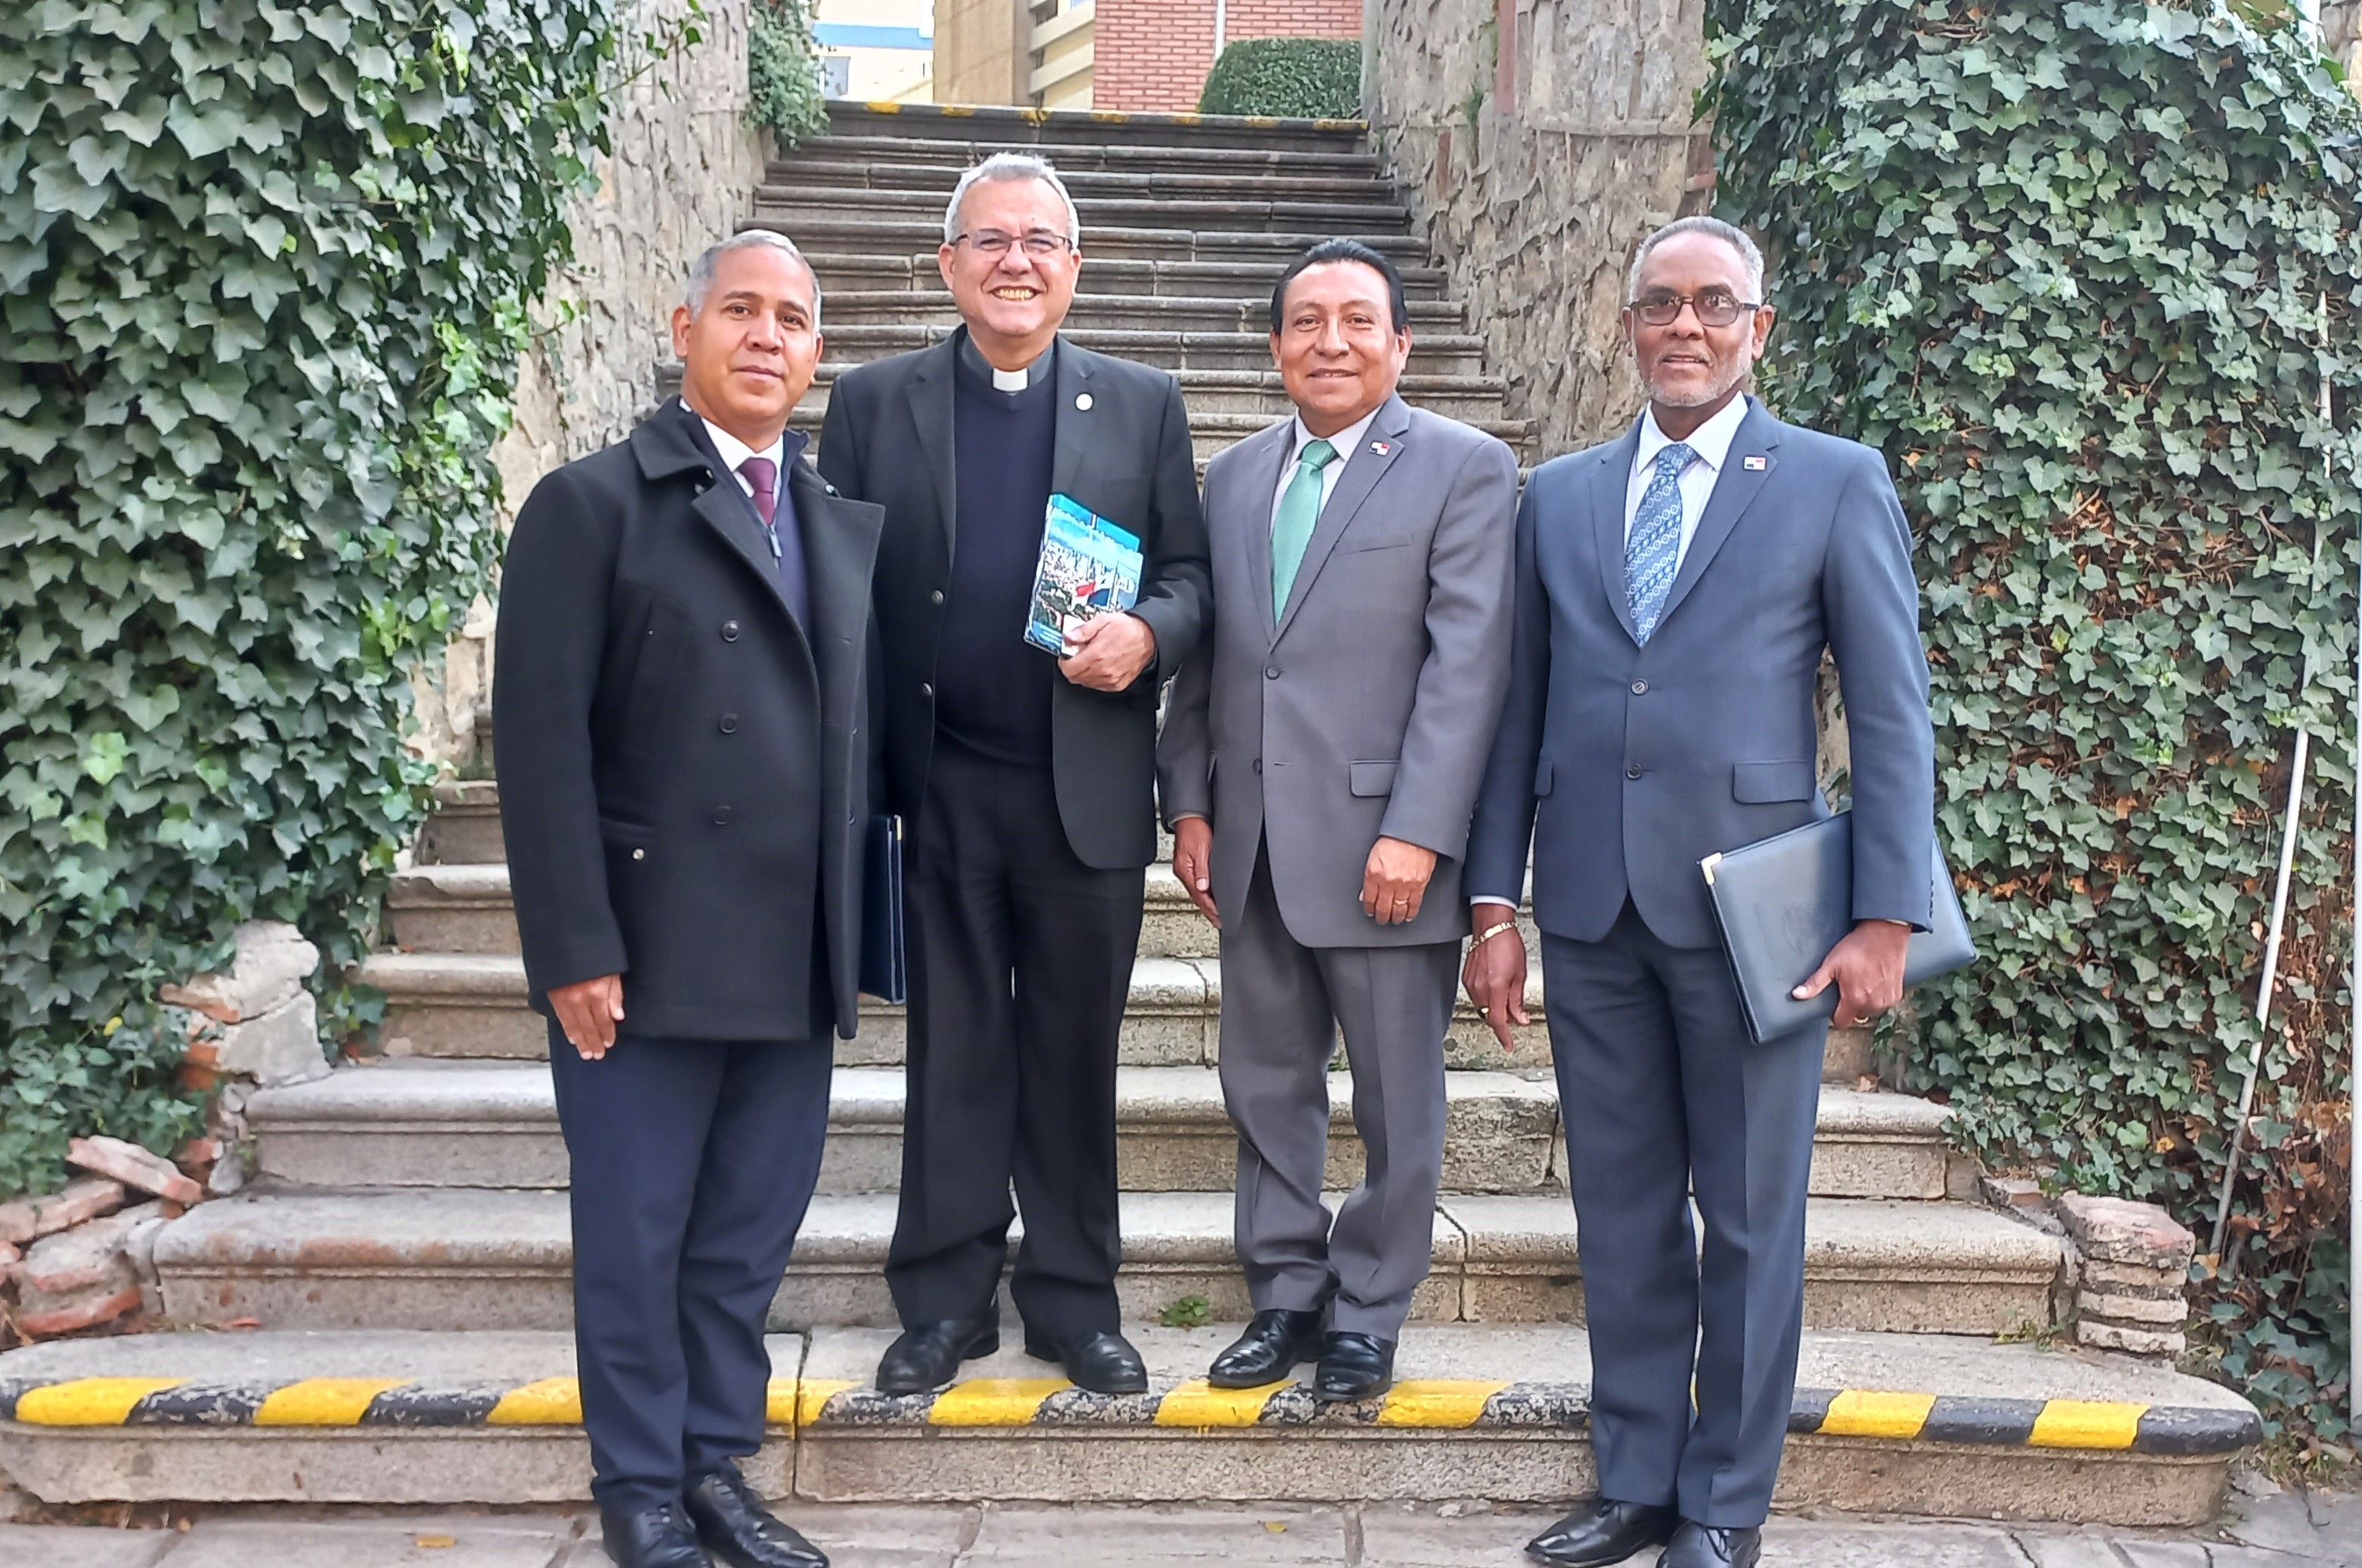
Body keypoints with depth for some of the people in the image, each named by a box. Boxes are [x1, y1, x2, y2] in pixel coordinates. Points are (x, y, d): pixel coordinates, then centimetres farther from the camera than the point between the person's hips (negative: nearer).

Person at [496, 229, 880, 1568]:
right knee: (636, 1237, 8)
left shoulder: (853, 525, 13)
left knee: (750, 1235, 14)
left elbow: (865, 731, 10)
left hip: (795, 961, 5)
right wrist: (576, 949, -14)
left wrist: (859, 930, 6)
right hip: (649, 952, -4)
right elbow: (544, 741, -8)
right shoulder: (593, 504, -2)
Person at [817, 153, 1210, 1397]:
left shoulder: (1144, 406, 7)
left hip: (1089, 790, 0)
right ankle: (946, 1301, 23)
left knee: (1075, 1053, 10)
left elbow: (1189, 573, 9)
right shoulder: (871, 404, 5)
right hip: (938, 791, 0)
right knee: (952, 1052, 9)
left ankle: (1074, 1299, 24)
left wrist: (1147, 632, -14)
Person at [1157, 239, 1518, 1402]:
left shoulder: (1464, 468, -3)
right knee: (1266, 1087, 13)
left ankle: (1366, 1315, 23)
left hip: (1382, 845, -5)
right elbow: (1202, 657, 15)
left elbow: (1467, 664, -11)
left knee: (1396, 1101, 7)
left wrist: (1418, 831, -18)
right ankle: (1286, 1296, 29)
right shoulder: (1234, 477, 14)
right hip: (1253, 844, 5)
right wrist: (1189, 803, 6)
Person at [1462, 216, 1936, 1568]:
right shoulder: (1560, 496, 11)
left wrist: (1887, 915, -8)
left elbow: (1893, 713, -1)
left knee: (1750, 1218, 6)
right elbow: (1521, 709, 10)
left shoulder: (1838, 484, 2)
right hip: (1590, 908, 3)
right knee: (1622, 1211, 12)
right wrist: (1496, 903, 6)